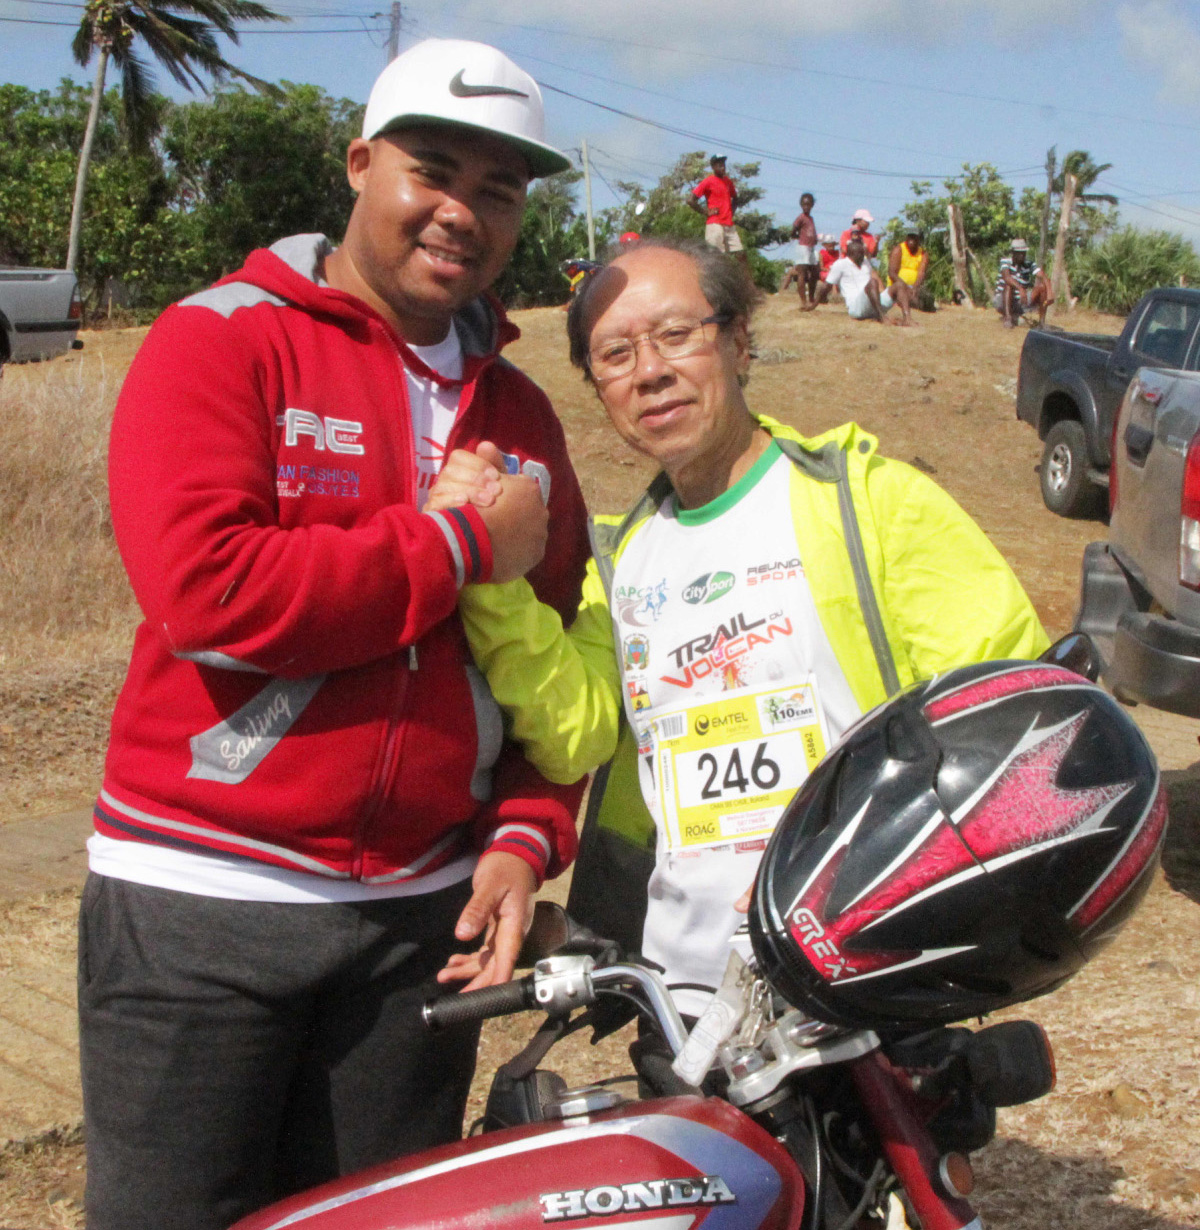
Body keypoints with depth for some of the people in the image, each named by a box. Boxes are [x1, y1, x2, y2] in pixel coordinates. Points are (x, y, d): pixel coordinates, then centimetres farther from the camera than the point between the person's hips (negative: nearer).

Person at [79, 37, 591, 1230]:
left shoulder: (518, 412, 13)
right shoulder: (220, 339, -6)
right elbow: (204, 587, -21)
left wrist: (527, 835, -1)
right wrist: (461, 545, -14)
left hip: (426, 910, 5)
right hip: (199, 901, -5)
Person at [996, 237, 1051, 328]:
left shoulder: (1029, 265, -4)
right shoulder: (1005, 261, -11)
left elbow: (1043, 277, -20)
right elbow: (1006, 276, -32)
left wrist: (1049, 294, -39)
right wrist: (1021, 289, -48)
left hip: (1021, 303, 3)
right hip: (1003, 301, -3)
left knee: (1042, 286, -15)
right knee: (1009, 285, -31)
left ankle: (1042, 321, -18)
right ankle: (1008, 318, -34)